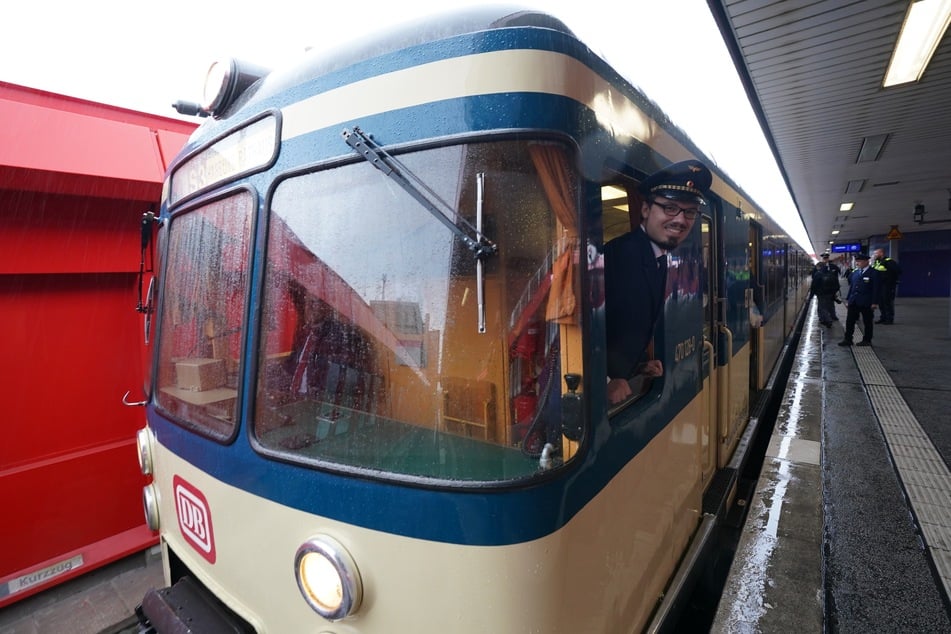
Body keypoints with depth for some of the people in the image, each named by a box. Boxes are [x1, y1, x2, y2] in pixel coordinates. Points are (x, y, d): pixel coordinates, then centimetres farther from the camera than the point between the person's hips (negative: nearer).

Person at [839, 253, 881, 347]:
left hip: (866, 303, -5)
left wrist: (875, 303, -13)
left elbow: (877, 289, -9)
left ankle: (867, 340, 16)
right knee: (849, 321, 4)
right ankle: (848, 340, 10)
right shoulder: (854, 273, 11)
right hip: (853, 302, 5)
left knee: (867, 322, 6)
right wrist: (847, 299, 11)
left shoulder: (874, 273, -7)